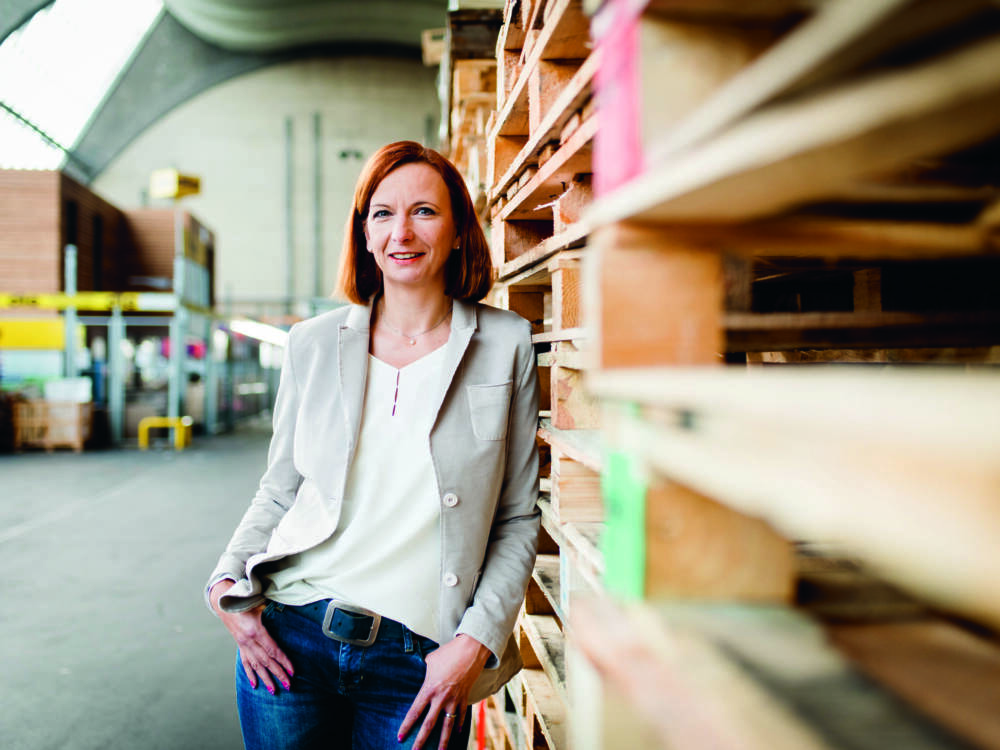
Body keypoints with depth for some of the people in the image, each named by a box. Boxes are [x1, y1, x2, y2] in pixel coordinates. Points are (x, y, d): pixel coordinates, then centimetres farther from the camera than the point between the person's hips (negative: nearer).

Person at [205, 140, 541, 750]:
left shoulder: (507, 344, -2)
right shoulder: (313, 344, 4)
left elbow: (518, 519, 0)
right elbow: (279, 491, 12)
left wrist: (477, 641, -7)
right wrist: (230, 585, -3)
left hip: (418, 659, -1)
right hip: (291, 636, 2)